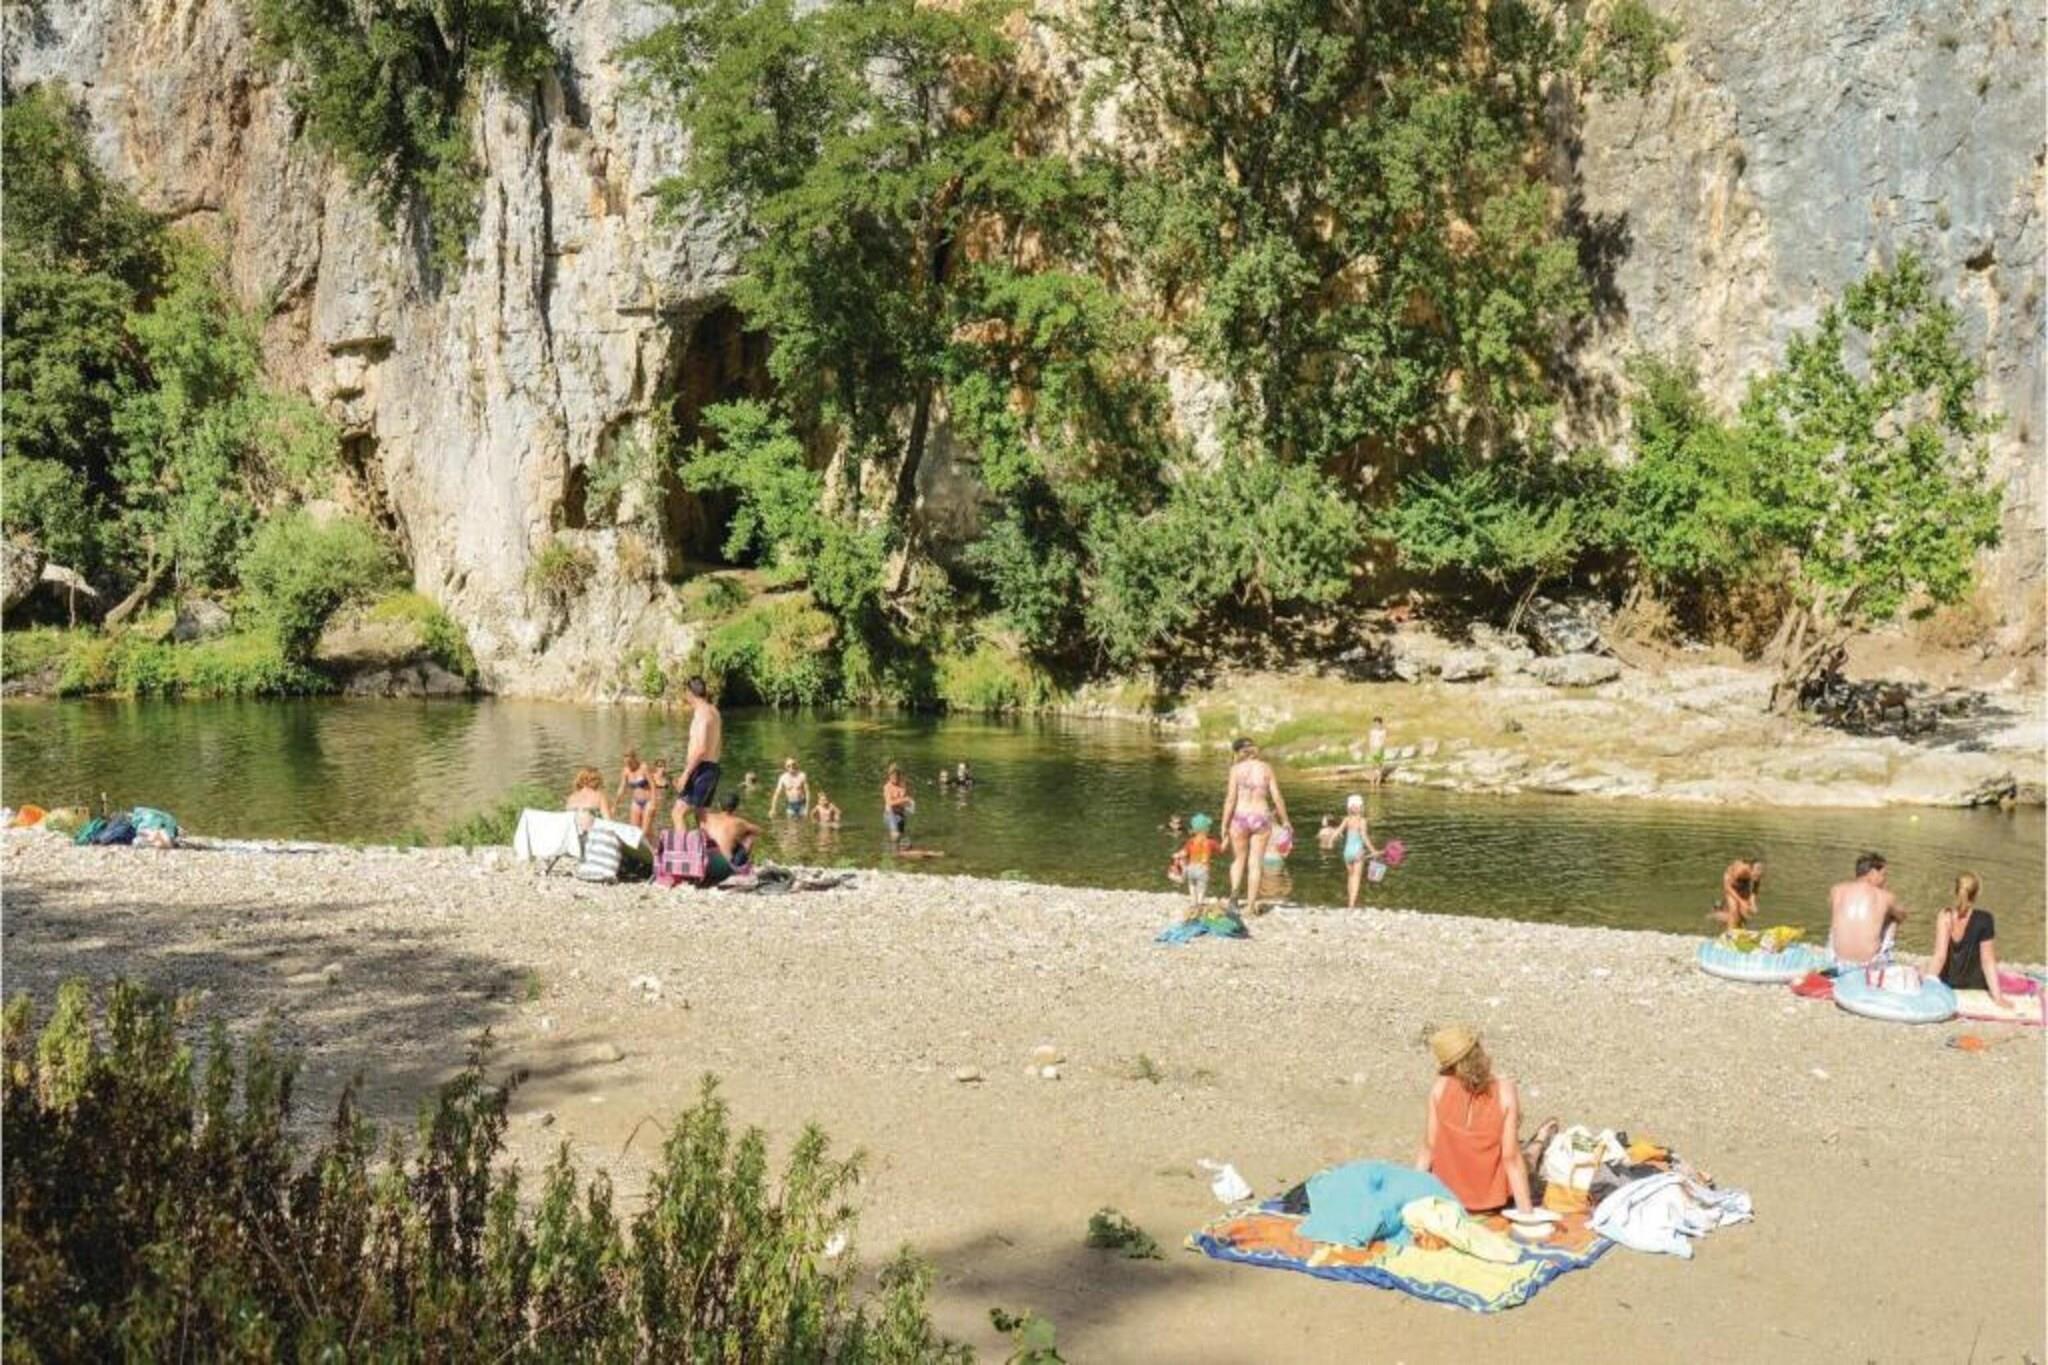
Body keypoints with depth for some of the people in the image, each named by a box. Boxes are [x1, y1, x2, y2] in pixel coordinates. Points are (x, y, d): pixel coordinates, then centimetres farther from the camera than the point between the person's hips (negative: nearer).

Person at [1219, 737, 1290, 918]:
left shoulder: (1236, 769, -4)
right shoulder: (1266, 768, 3)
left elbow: (1231, 799, -9)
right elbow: (1277, 798, 1)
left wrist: (1224, 825, -4)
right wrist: (1285, 821, 12)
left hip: (1240, 818, -1)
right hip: (1261, 819, 1)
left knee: (1239, 860, 16)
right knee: (1255, 863, 8)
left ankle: (1234, 893, -6)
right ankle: (1250, 906, 7)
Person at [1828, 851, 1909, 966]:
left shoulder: (1837, 891, 2)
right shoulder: (1885, 896, -2)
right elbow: (1902, 916, 21)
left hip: (1838, 959, 1)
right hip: (1871, 961, -1)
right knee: (1894, 919, 24)